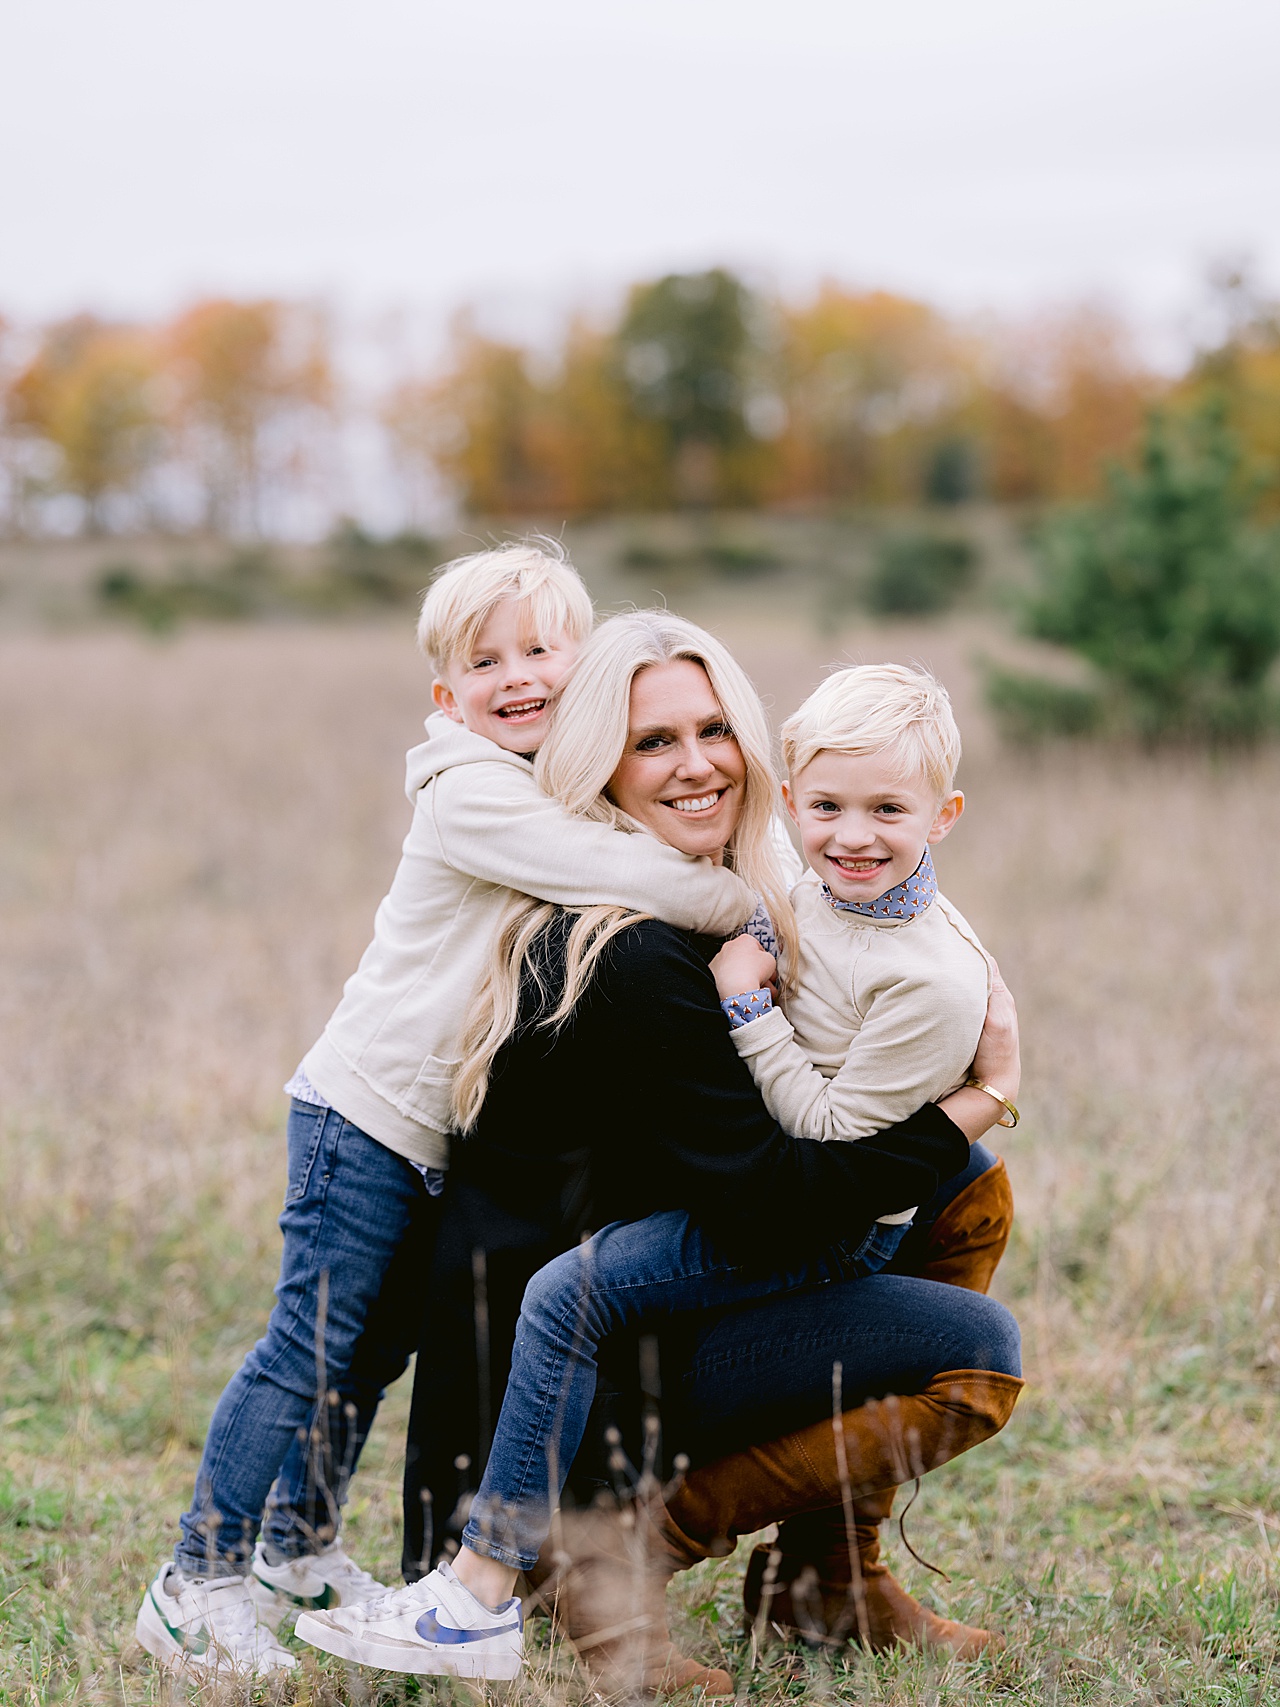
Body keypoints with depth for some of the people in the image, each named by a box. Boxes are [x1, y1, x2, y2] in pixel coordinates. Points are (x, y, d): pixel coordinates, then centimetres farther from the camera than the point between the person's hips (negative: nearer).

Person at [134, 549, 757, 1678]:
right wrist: (758, 906, -19)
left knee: (379, 1345, 15)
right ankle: (200, 1581, 0)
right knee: (311, 1349, -7)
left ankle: (300, 1545, 30)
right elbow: (621, 875, -26)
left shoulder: (568, 794, 11)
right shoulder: (472, 794, -18)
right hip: (371, 1110, -9)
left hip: (448, 1132, 9)